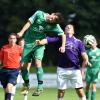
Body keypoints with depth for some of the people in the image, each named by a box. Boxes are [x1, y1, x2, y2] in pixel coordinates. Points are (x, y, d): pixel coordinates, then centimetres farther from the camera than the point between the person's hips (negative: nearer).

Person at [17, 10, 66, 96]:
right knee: (23, 65, -2)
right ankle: (27, 85, 19)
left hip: (39, 44, -2)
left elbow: (63, 34, -5)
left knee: (38, 62, -22)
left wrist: (63, 46, -18)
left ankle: (40, 87, -16)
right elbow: (29, 23, -6)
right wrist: (22, 32, -16)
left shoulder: (54, 26, -8)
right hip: (29, 43, 2)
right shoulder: (39, 14, -8)